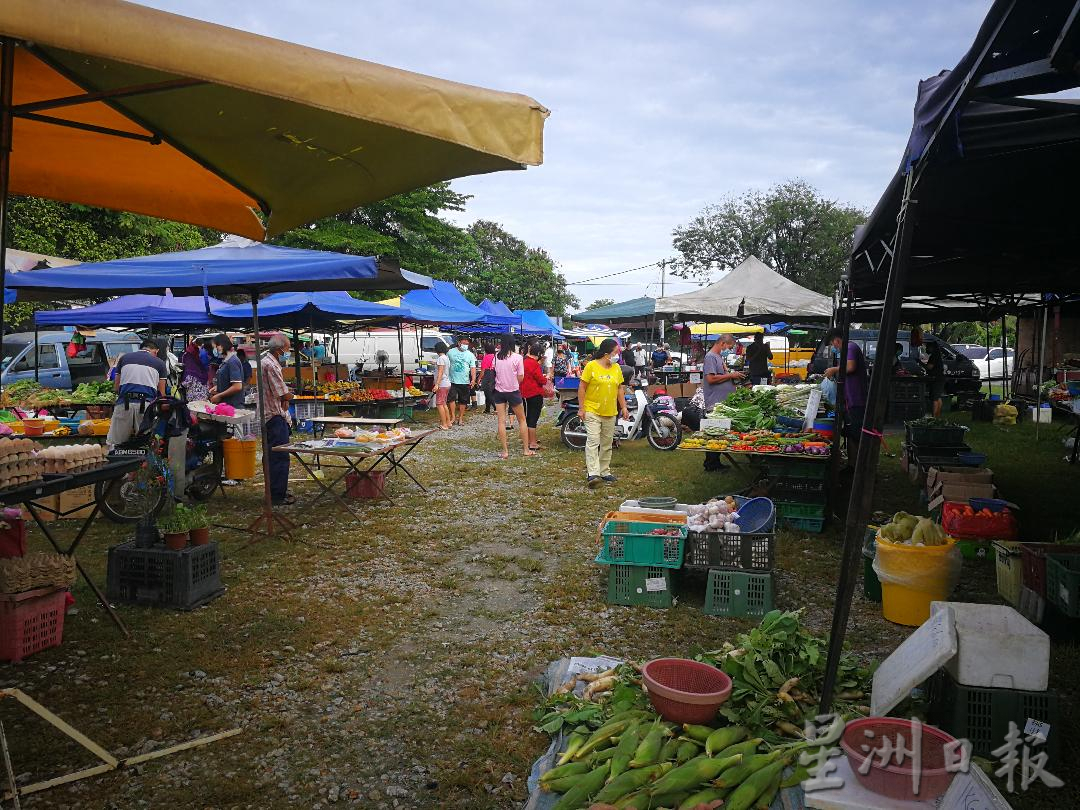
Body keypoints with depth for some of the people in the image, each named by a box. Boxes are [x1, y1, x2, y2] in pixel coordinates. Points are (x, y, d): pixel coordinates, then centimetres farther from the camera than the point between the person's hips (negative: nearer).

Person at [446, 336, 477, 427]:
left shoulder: (470, 355, 7)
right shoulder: (451, 352, 3)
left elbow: (473, 368, 4)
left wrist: (473, 379, -9)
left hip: (465, 382, 2)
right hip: (452, 381, -2)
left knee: (463, 401, 6)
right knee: (452, 399, -11)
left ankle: (460, 418, 17)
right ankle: (452, 417, 0)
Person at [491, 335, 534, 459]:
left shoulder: (496, 357, -4)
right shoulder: (517, 357, -10)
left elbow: (494, 373, 0)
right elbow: (520, 378, -8)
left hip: (499, 392, 2)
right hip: (513, 391, -2)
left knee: (501, 421, 4)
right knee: (522, 420, 12)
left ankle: (505, 451, 2)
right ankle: (526, 449, 14)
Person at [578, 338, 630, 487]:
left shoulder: (616, 368, 9)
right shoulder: (591, 366, -8)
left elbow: (620, 389, 15)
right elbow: (582, 388, -6)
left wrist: (624, 407, 10)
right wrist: (582, 408, -10)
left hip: (610, 412, 6)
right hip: (592, 411, -6)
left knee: (607, 443, 12)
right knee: (593, 441, -13)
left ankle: (604, 471, 22)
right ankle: (592, 473, -17)